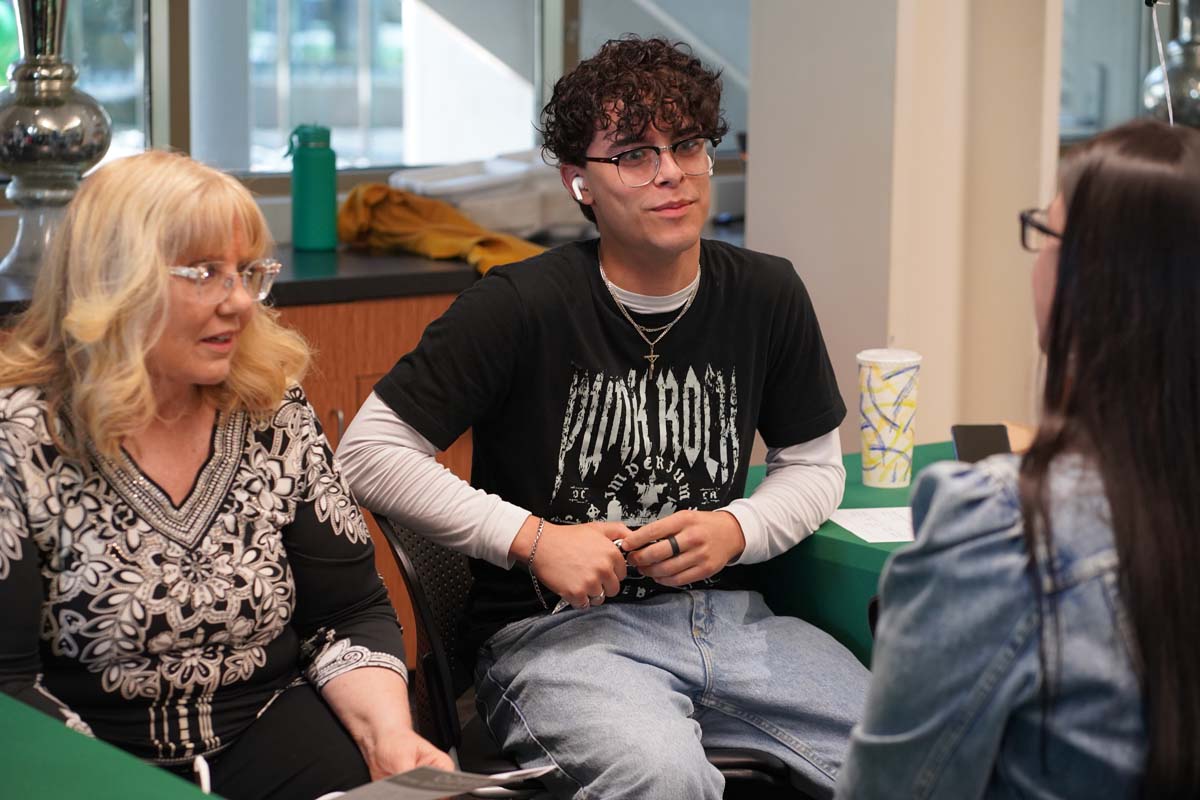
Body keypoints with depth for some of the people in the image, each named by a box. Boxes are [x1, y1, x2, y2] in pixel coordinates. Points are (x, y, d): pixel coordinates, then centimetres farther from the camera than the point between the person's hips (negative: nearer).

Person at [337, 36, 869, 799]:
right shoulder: (521, 307, -9)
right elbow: (370, 452, -7)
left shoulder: (768, 297, 5)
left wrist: (737, 530, -3)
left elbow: (815, 467, 18)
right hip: (558, 627, -4)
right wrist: (531, 538, -14)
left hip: (726, 613, 5)